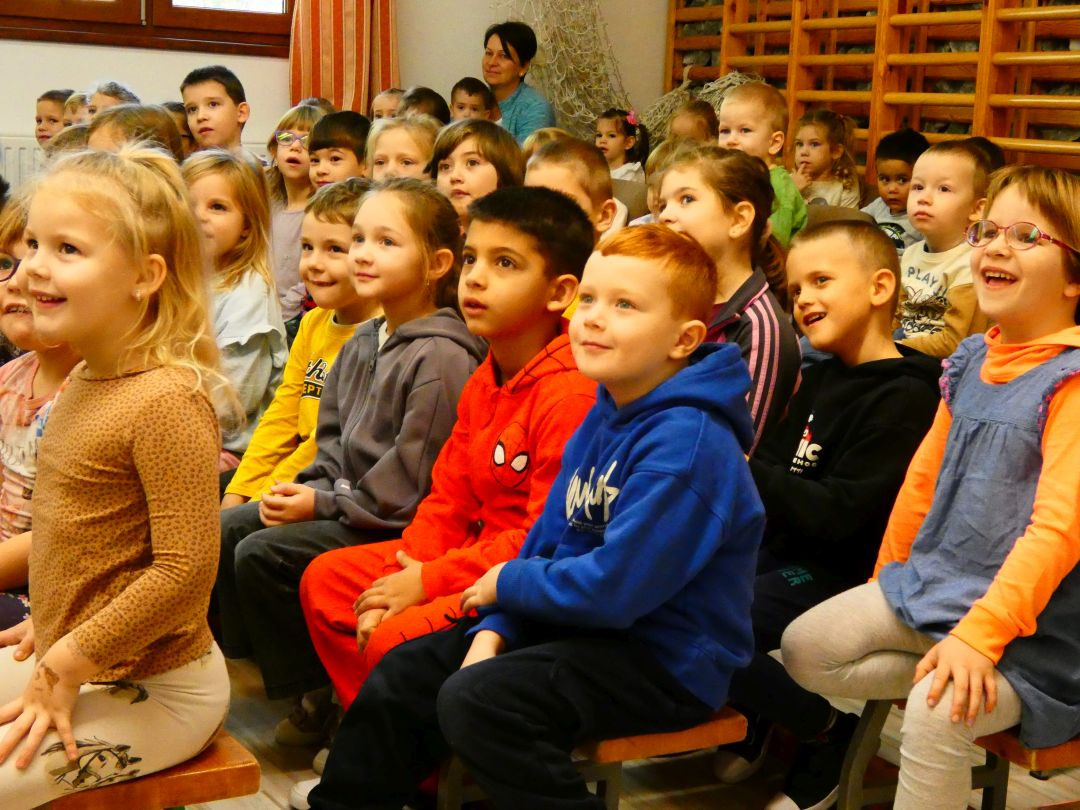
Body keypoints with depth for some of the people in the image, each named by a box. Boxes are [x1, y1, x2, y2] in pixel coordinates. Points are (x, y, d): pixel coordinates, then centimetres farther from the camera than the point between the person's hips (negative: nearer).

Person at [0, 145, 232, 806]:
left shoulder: (167, 402, -24)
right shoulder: (86, 381, 5)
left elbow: (186, 569, -27)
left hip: (154, 692, -9)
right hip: (76, 659, 9)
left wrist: (63, 668, -20)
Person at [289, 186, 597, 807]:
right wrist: (400, 574, -7)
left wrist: (428, 582, -19)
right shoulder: (485, 382, 7)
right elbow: (448, 500, 10)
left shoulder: (573, 393, -24)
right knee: (326, 580, 9)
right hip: (484, 557, 10)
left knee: (395, 640, -25)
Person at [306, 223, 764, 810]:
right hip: (586, 624, 10)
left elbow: (615, 588, -28)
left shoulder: (686, 443, -24)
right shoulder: (603, 419, 6)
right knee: (404, 675, 9)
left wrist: (508, 583, -12)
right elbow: (545, 541, 8)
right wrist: (491, 631, -7)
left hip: (666, 659, -9)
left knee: (475, 701, -27)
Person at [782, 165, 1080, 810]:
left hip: (1023, 619, -8)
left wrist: (979, 635, -30)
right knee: (804, 649, -1)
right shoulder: (970, 360, 7)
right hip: (930, 586, 8)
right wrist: (888, 581, 21)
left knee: (937, 711, -31)